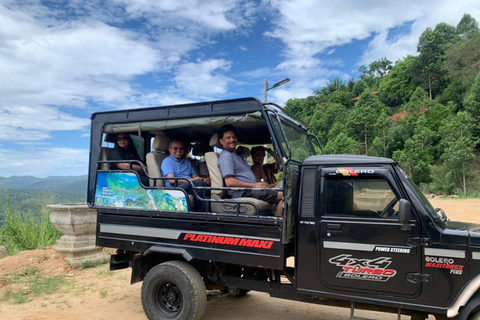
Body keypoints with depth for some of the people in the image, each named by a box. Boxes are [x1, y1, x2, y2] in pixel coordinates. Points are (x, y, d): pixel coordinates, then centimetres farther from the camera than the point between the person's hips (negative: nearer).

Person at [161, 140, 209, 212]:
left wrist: (204, 180, -2)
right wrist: (191, 180, -18)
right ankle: (200, 211, -30)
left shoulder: (187, 162, 30)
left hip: (190, 186, 7)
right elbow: (171, 180, -9)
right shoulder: (167, 161, 6)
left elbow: (195, 176, 22)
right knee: (198, 182, -33)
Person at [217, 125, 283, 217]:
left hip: (249, 191, 10)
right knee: (283, 195, -15)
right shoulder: (226, 156, -8)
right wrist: (254, 185, -17)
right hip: (243, 193, -10)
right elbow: (229, 182, -19)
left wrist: (260, 184, 9)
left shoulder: (236, 156, 26)